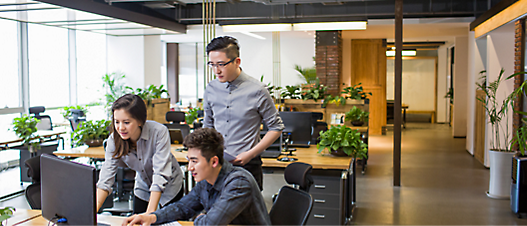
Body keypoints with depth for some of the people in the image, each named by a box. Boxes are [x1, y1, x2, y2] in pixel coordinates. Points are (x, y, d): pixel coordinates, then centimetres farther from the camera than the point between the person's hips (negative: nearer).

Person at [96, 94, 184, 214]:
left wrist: (150, 212, -42)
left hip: (170, 187, -3)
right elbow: (106, 179, -20)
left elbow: (161, 174, -36)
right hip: (143, 188, 3)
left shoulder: (159, 132, -34)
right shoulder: (114, 140, -21)